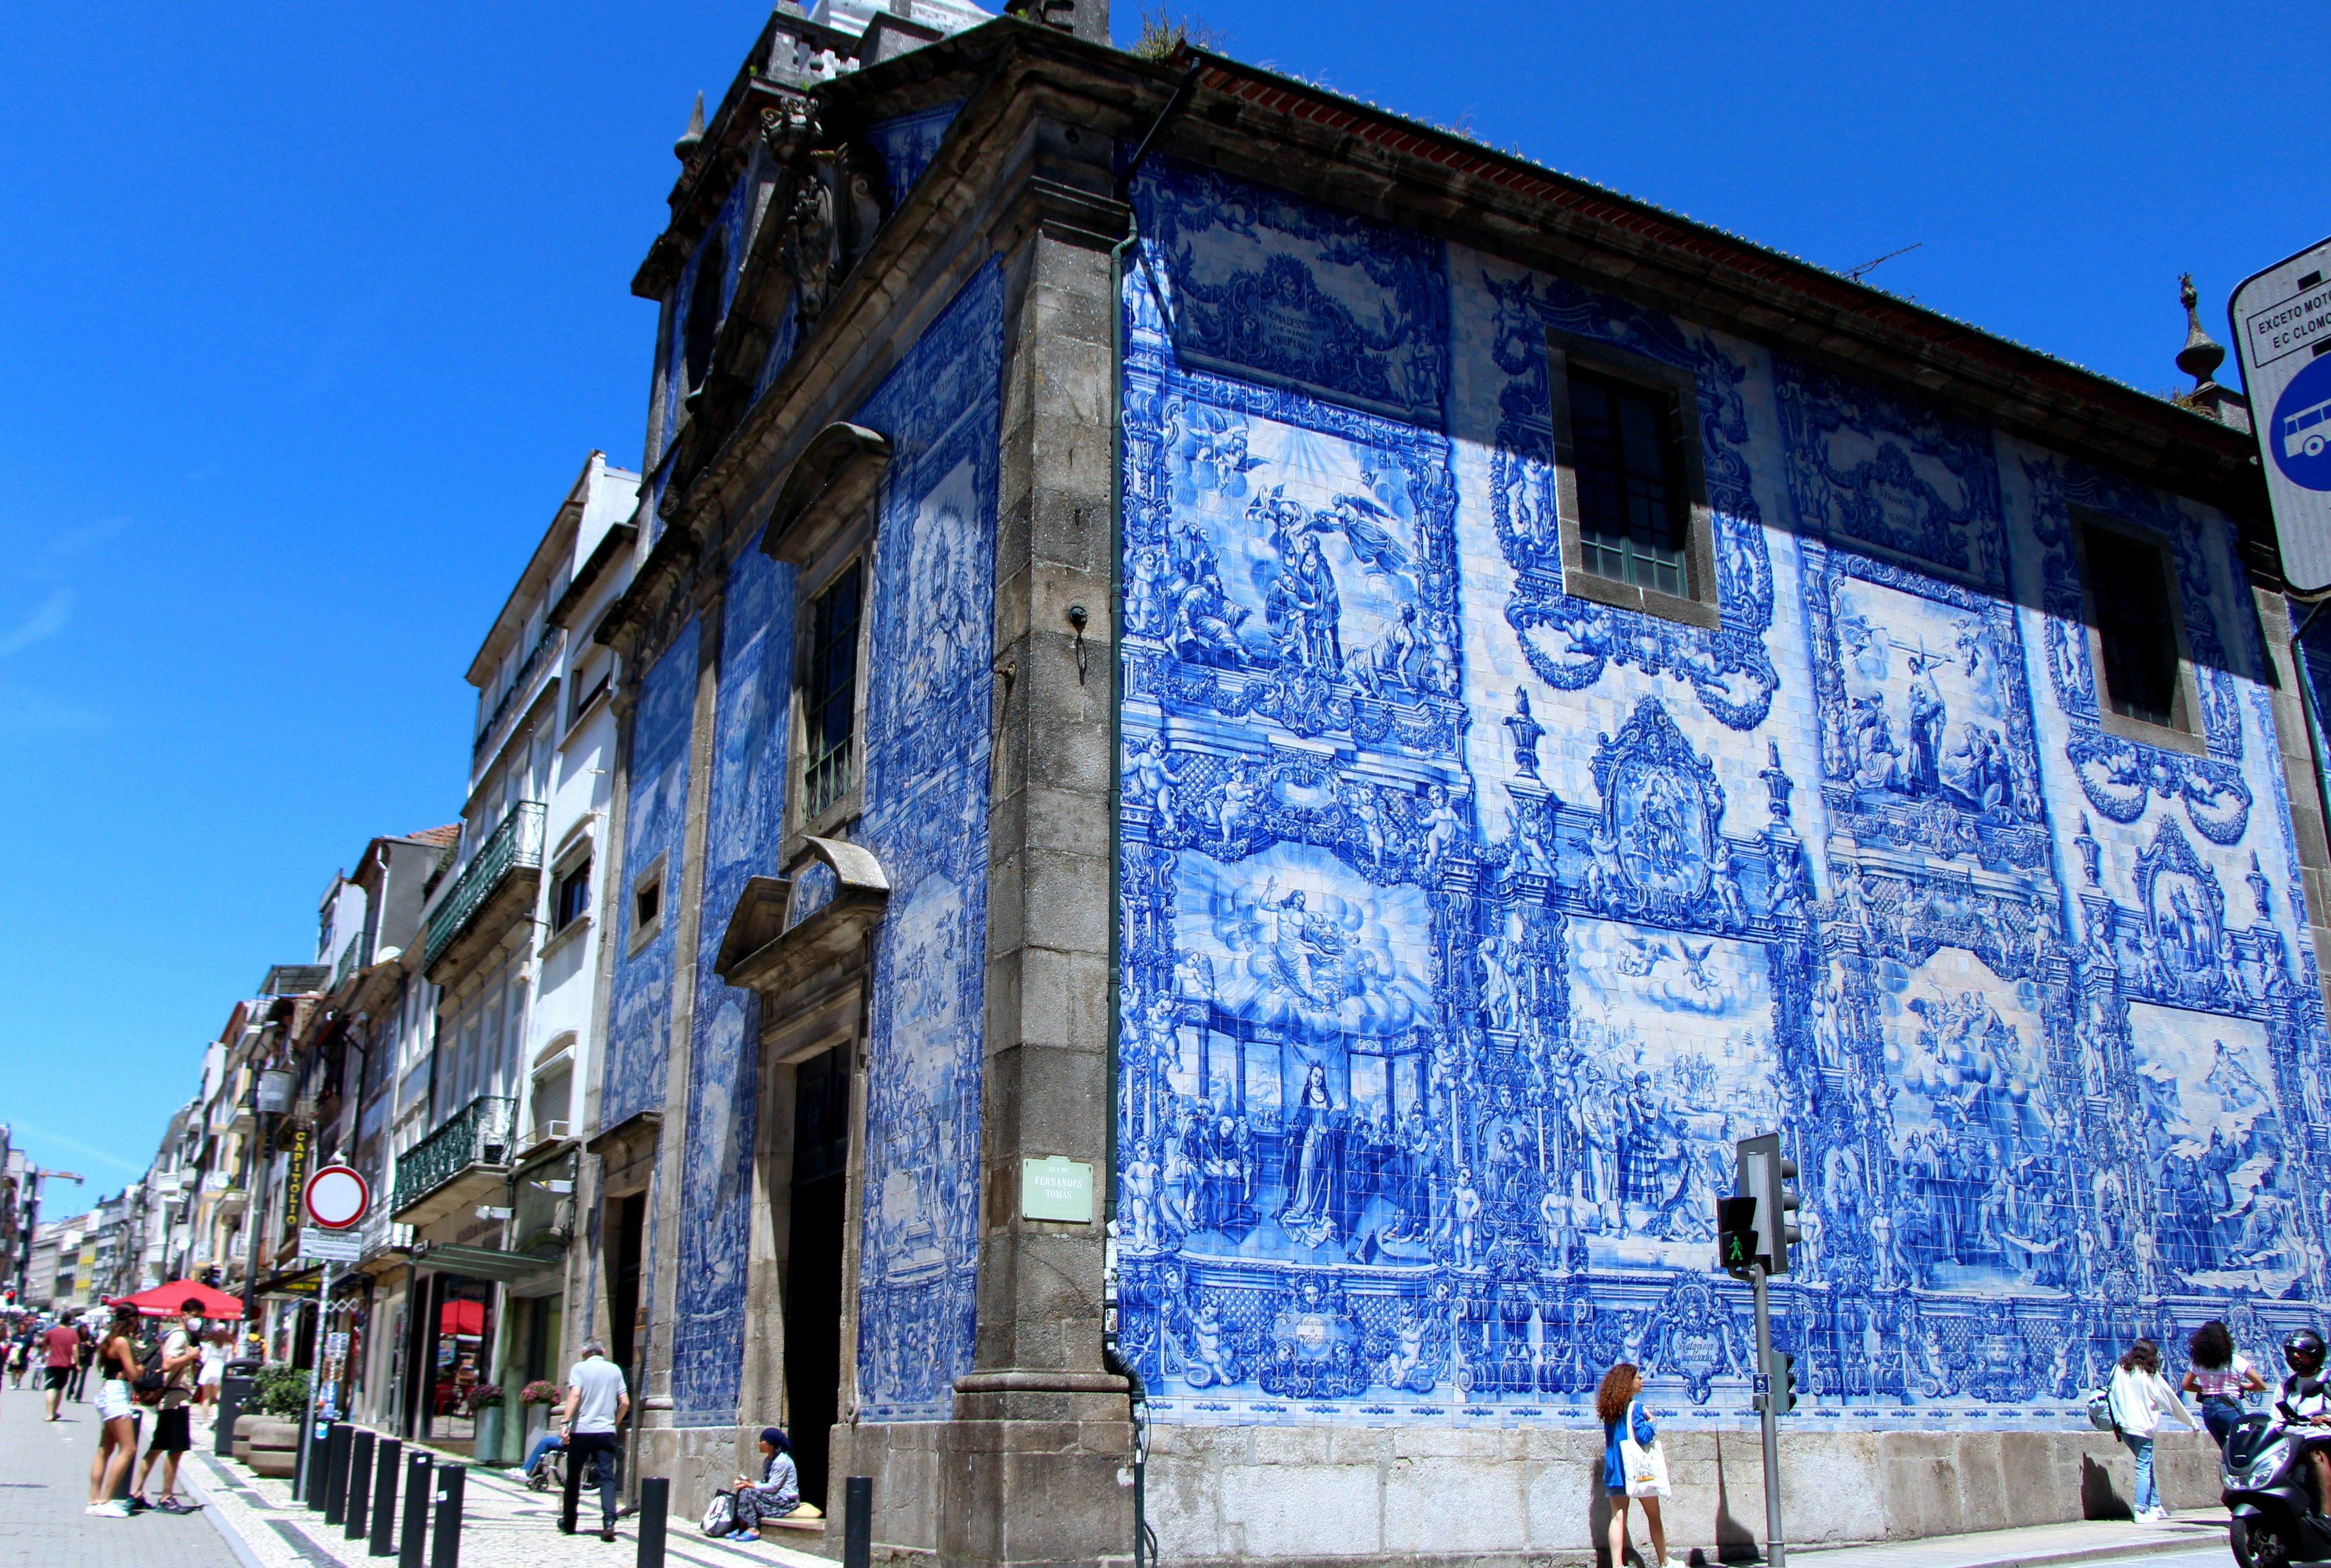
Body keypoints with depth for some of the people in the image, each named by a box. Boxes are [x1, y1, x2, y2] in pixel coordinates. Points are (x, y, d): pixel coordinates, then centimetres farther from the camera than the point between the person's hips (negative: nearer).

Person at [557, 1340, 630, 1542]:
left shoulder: (579, 1368, 1)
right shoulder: (615, 1370, 11)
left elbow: (575, 1395, -15)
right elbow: (625, 1403, 9)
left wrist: (564, 1422, -19)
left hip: (581, 1430, -2)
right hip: (606, 1432, 2)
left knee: (574, 1476, 14)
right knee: (607, 1477, -4)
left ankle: (569, 1521, 26)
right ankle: (609, 1520, -21)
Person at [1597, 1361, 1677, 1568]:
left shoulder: (1609, 1409, 9)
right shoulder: (1634, 1407, -13)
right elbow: (1643, 1436, -22)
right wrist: (1651, 1424, -2)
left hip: (1615, 1471, 5)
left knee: (1618, 1517, -1)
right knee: (1654, 1516, 11)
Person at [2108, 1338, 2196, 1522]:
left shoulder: (2120, 1370, 8)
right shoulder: (2150, 1375, -2)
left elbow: (2111, 1395, 8)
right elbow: (2171, 1400, 5)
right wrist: (2191, 1421, 14)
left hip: (2125, 1426, 5)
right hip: (2143, 1426, -5)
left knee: (2146, 1465, 18)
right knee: (2144, 1468, -3)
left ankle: (2155, 1506, 24)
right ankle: (2141, 1512, -9)